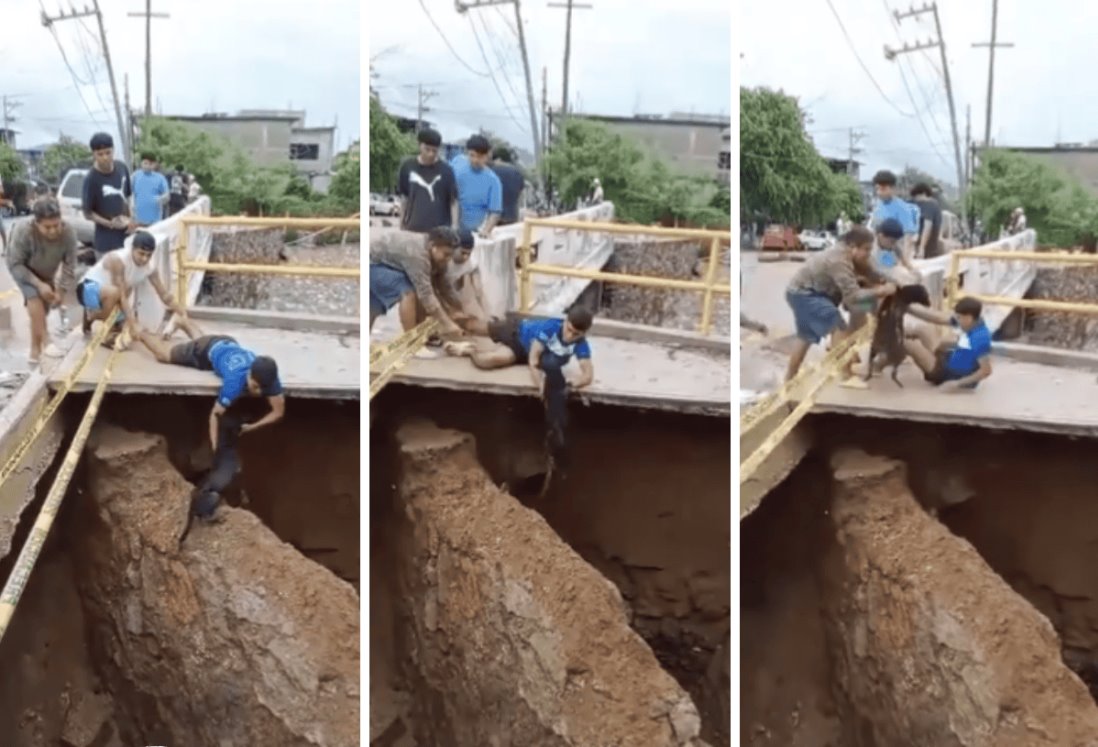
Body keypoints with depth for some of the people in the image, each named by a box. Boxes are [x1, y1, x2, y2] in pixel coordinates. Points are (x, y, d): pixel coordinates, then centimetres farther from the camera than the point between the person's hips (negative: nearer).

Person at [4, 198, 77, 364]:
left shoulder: (69, 233, -34)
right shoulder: (23, 232, -40)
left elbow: (69, 266, -23)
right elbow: (15, 264, -29)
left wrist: (62, 291, -28)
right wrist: (39, 284, -34)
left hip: (46, 273, 3)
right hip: (23, 270, -3)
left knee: (43, 309, 6)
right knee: (35, 299, -26)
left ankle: (35, 350, 18)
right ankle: (46, 342, -21)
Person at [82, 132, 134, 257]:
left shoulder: (122, 168, -2)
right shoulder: (91, 179, -19)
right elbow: (88, 213, -12)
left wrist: (130, 220, -1)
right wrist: (110, 223, -24)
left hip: (126, 237, 6)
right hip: (106, 242, -6)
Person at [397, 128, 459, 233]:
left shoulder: (446, 170, -5)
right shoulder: (407, 166, 1)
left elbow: (453, 202, -2)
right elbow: (405, 198, 11)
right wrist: (402, 225, 12)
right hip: (413, 229, 2)